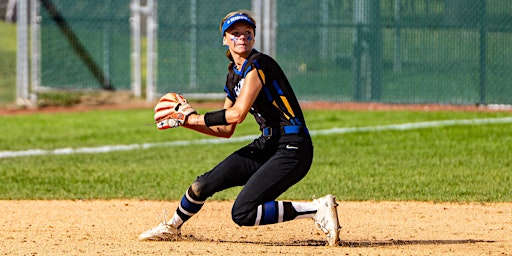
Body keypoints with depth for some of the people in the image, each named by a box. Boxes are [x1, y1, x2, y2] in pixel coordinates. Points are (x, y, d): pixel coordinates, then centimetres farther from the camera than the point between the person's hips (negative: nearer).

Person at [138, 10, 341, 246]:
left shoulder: (258, 64, -13)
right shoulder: (233, 76, 14)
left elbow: (238, 114, -21)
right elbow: (226, 130, 20)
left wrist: (195, 117, -9)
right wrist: (185, 122, 12)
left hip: (293, 148, -9)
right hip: (266, 145, 9)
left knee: (242, 213, -19)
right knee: (205, 184, 7)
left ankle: (318, 209, -13)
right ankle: (172, 228, 33)